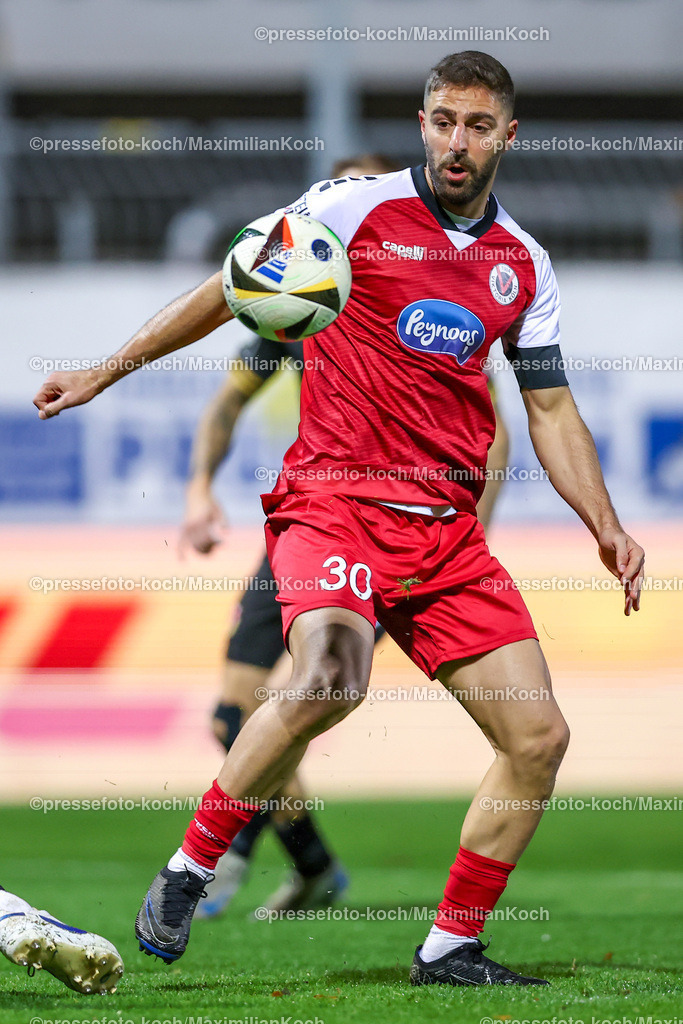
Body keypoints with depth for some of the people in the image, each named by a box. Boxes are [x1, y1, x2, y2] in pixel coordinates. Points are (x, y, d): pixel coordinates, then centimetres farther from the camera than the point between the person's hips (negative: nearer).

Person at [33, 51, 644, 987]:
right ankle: (188, 870, -13)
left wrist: (608, 530, 7)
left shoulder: (524, 266, 13)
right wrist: (108, 371, 4)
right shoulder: (354, 208, -1)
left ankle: (450, 947, 10)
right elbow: (232, 289, 6)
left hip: (449, 527, 5)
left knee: (539, 737, -4)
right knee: (328, 683, -33)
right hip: (335, 499, -5)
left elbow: (552, 413, 19)